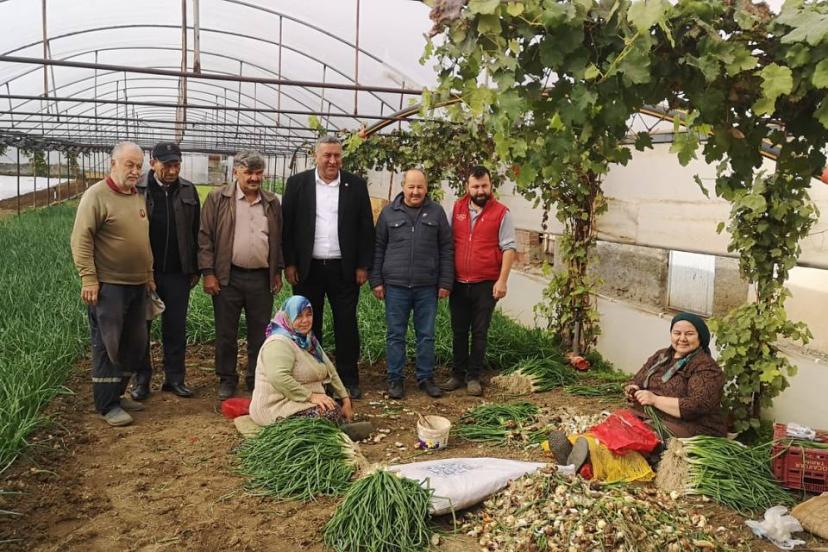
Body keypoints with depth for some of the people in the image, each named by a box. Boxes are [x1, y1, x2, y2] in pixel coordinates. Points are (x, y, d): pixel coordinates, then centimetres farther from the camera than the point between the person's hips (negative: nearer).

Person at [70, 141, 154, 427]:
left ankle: (117, 393, 27)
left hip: (137, 285, 8)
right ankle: (107, 405, 11)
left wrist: (149, 275, 19)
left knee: (134, 344, 12)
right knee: (108, 345, 1)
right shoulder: (97, 195, -9)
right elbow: (81, 239, -14)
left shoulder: (138, 197, 14)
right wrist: (88, 278, -19)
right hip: (108, 285, -7)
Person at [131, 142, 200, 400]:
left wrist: (195, 269, 7)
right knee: (140, 327, 9)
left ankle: (175, 378, 20)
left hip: (177, 272, 2)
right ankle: (141, 379, 22)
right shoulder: (137, 190, -5)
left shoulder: (188, 191, 4)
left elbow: (196, 232, 7)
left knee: (176, 328, 9)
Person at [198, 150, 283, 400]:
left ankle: (257, 379, 23)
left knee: (260, 333, 10)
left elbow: (278, 240, 15)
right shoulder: (217, 199, -2)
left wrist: (278, 272, 12)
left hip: (262, 278, 3)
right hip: (228, 277, -2)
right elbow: (205, 237, -4)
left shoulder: (272, 202, 9)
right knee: (225, 333, 7)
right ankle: (227, 379, 22)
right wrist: (208, 273, -9)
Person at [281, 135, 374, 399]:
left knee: (346, 325, 5)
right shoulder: (297, 183, 1)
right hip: (307, 268, 0)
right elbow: (287, 226, 1)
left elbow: (366, 227, 3)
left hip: (344, 269, 0)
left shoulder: (356, 185, 2)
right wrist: (289, 264, -4)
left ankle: (349, 379, 16)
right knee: (309, 325, 9)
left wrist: (363, 266, -1)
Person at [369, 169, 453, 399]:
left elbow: (446, 249, 5)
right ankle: (395, 379, 17)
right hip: (395, 285, 0)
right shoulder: (389, 212, 5)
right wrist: (376, 281, 2)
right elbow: (378, 248, 7)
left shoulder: (436, 212, 5)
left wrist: (445, 283, 0)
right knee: (395, 335, 6)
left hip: (427, 286, 0)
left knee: (426, 335, 9)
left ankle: (426, 377, 21)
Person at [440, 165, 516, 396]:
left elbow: (508, 248, -5)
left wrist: (502, 280, -11)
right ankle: (457, 375, 23)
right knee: (459, 331, 11)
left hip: (486, 284, -3)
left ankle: (473, 377, 16)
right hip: (458, 283, 3)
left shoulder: (501, 213, -4)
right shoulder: (457, 208, 6)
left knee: (479, 333, 6)